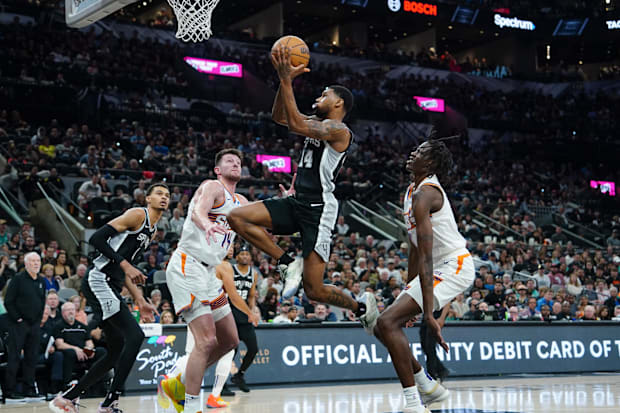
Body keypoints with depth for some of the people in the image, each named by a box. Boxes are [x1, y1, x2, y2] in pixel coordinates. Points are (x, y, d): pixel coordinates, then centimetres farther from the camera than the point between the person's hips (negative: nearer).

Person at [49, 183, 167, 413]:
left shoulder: (152, 231, 22)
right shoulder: (137, 215, -6)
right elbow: (97, 238, -15)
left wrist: (140, 301, 18)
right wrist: (126, 265, -20)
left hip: (111, 287, 10)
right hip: (99, 281, -10)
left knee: (117, 350, 10)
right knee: (135, 336, -17)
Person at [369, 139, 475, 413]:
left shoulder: (424, 195, -20)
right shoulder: (412, 191, 13)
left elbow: (425, 259, -27)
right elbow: (416, 249, 21)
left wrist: (428, 314, -30)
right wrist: (408, 293, 25)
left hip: (455, 265, -10)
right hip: (441, 268, 10)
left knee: (387, 323, -21)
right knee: (380, 326, 10)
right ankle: (428, 386, 23)